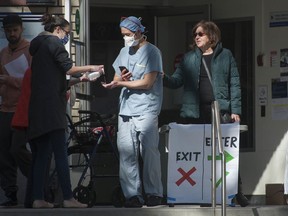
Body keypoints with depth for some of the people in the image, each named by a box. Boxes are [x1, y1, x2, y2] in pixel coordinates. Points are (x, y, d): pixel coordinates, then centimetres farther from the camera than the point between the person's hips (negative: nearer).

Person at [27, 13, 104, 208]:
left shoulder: (37, 45, 22)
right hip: (51, 104, -9)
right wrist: (90, 68, -2)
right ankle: (68, 198, -13)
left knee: (41, 154, 7)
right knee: (61, 153, -10)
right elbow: (68, 68, -12)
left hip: (37, 105, 9)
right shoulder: (54, 43, -5)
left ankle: (38, 199, 3)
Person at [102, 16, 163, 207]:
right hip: (126, 110, 6)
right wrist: (121, 79, -2)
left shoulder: (151, 52, -4)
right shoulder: (124, 52, 18)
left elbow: (147, 83, -10)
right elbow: (117, 79, 22)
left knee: (149, 152, -7)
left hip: (146, 110, -6)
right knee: (126, 153, -3)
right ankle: (133, 195, -1)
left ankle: (154, 193, 2)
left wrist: (120, 83, -8)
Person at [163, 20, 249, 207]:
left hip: (220, 111, -2)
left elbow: (234, 84, 5)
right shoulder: (189, 58, 15)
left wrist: (235, 110, -2)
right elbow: (176, 81, 10)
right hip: (194, 112, 2)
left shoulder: (225, 55, 8)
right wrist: (163, 78, -12)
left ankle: (236, 192, -1)